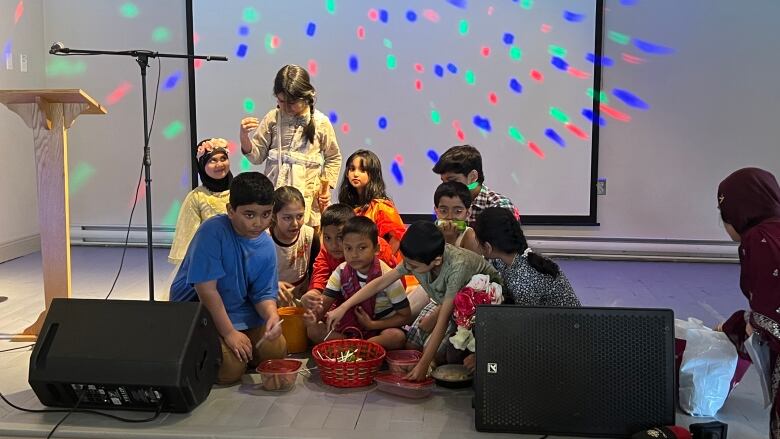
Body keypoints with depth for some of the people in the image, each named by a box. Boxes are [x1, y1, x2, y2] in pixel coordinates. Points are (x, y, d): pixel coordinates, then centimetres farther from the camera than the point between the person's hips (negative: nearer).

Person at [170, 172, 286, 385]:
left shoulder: (266, 246, -7)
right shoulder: (213, 231, -25)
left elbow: (263, 294, -2)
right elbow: (206, 289, -25)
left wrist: (272, 316, -25)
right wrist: (229, 333, -22)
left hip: (238, 309, 6)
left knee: (276, 350, -4)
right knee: (231, 368, -20)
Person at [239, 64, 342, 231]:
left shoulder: (320, 122, -1)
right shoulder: (272, 119, 2)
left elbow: (333, 158, 11)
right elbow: (256, 156, 5)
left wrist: (326, 187, 3)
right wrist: (244, 136, -12)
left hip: (308, 198, -1)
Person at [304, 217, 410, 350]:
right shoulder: (341, 272, -6)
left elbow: (405, 316, -12)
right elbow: (324, 303, -11)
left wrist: (372, 324, -19)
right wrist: (314, 315, -34)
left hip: (380, 328, -4)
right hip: (350, 326, 4)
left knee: (397, 337, -36)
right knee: (313, 330, -16)